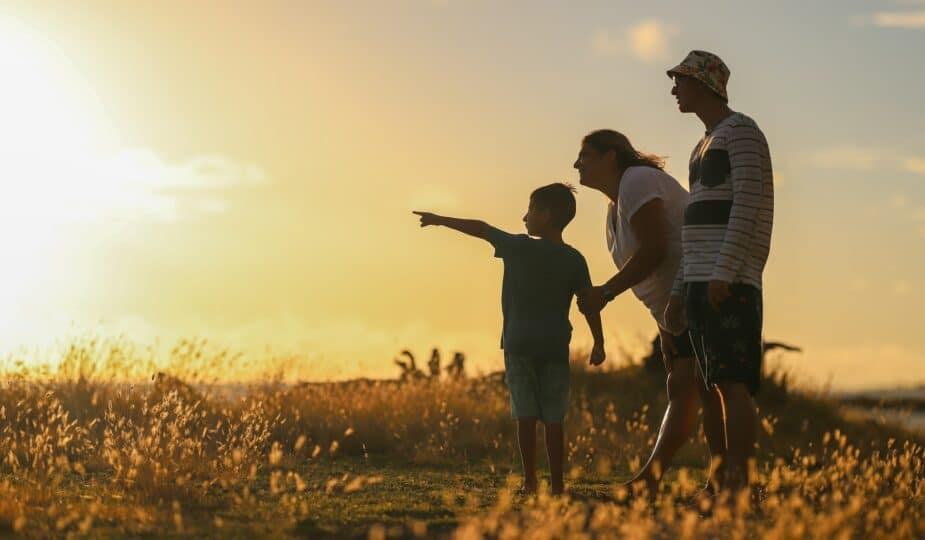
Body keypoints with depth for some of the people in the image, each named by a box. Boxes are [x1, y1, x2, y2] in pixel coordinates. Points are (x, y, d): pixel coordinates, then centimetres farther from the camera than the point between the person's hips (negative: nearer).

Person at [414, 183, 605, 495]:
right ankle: (556, 483, 1)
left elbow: (481, 229, 5)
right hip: (555, 346, 1)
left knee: (526, 415, -1)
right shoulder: (573, 260, 1)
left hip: (518, 343, -1)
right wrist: (598, 344, 4)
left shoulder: (519, 247, -3)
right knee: (553, 419, 2)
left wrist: (441, 220, 17)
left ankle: (530, 481, -4)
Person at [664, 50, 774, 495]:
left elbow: (747, 203, -13)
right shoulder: (704, 146, 26)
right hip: (701, 282, 9)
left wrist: (725, 272, -22)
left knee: (734, 383, -14)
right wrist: (679, 291, 17)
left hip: (730, 281, -9)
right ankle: (725, 481, 5)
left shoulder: (741, 130, -1)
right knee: (719, 387, 5)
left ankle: (738, 481, -18)